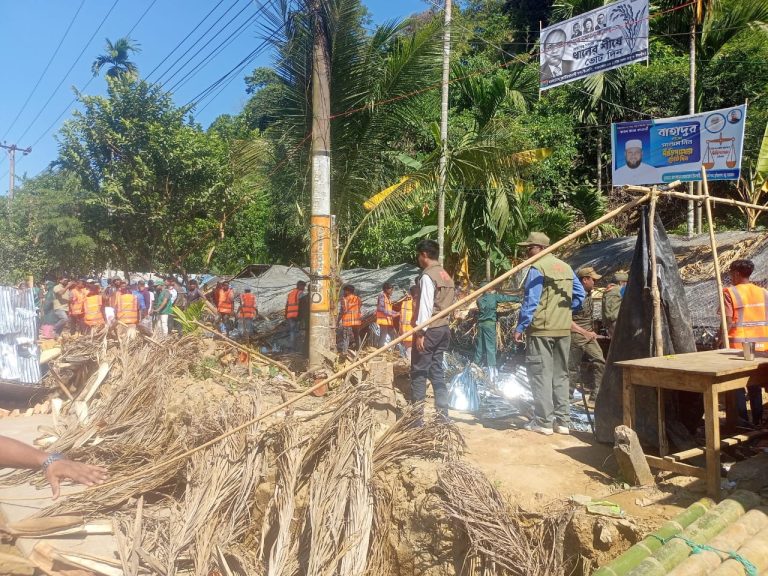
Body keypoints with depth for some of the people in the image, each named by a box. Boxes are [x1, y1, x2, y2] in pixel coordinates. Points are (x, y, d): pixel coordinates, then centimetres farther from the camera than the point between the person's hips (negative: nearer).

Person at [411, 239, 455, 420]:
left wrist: (420, 332, -19)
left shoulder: (427, 276, -13)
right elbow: (448, 303, 15)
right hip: (443, 328, 9)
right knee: (437, 372, 11)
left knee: (419, 372, -1)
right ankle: (442, 414, 12)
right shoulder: (446, 276, 15)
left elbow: (425, 306, -19)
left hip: (429, 330, -8)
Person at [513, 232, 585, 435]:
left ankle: (544, 421, 0)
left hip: (541, 329, -7)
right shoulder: (566, 267, 13)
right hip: (563, 330, 7)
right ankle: (562, 421, 16)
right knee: (560, 375, 12)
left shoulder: (537, 268, -9)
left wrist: (520, 328, -9)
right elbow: (579, 295, 14)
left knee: (541, 375, -1)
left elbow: (530, 301, -14)